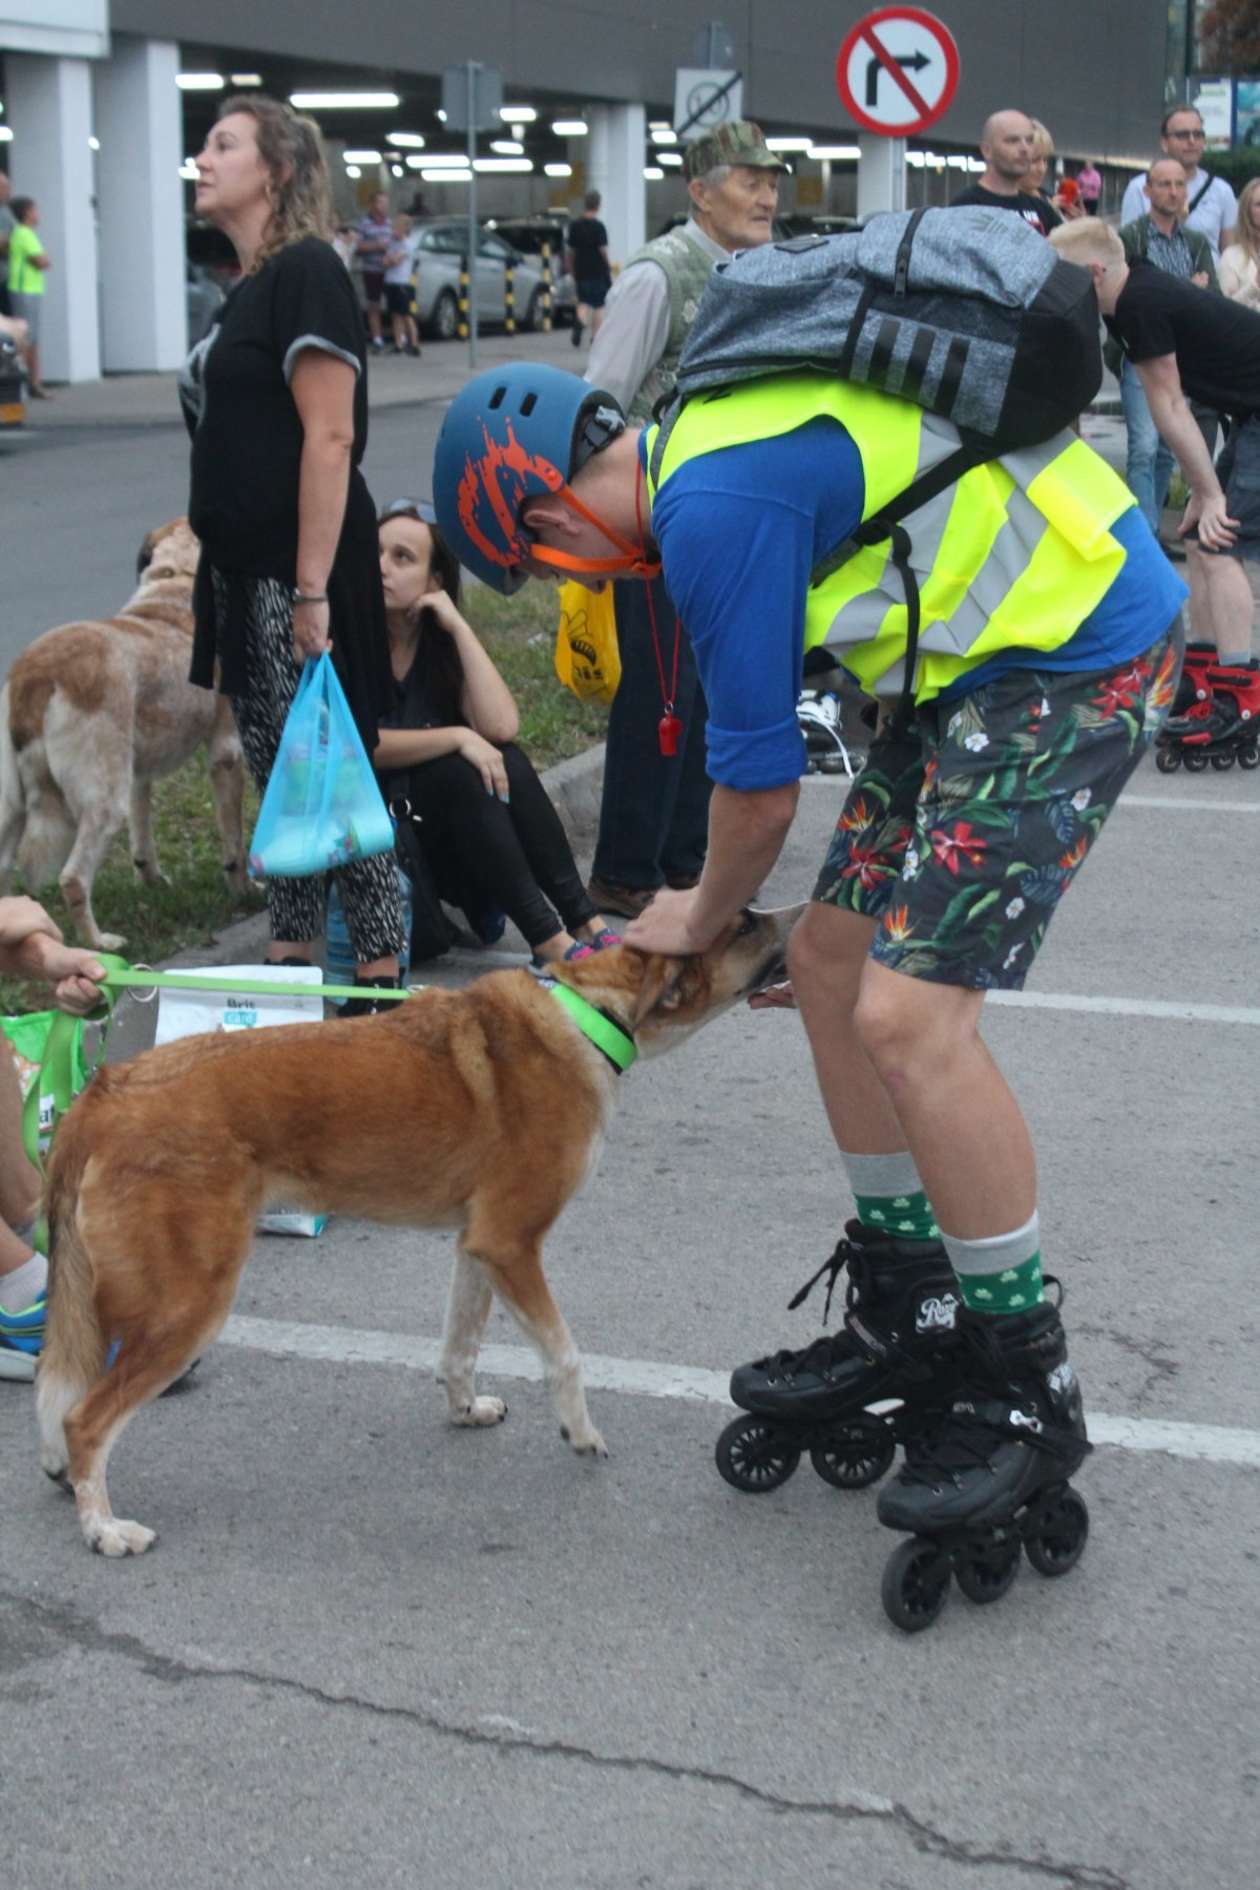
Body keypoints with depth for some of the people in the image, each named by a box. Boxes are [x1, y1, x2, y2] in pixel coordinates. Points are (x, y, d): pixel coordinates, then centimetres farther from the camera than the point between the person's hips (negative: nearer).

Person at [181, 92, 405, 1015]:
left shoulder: (305, 271, -11)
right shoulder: (247, 288, 16)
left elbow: (330, 437, -19)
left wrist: (312, 589, -23)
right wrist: (221, 586, 18)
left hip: (302, 569, -9)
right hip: (246, 571, 9)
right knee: (276, 774, 14)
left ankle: (379, 975, 4)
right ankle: (290, 961, 23)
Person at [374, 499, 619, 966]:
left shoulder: (440, 639, 2)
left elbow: (501, 725, -16)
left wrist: (458, 626, -16)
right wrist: (458, 738, -26)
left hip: (447, 831, 5)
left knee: (506, 763, -23)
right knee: (458, 774, -30)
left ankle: (585, 924, -29)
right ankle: (548, 942, -36)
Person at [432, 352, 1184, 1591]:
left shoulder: (713, 510, -22)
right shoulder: (706, 439, 10)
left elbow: (761, 787, -13)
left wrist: (702, 920, 7)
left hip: (1079, 660, -11)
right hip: (986, 654, 11)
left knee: (907, 1014, -15)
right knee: (832, 959, 12)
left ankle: (1028, 1393, -1)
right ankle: (905, 1313, 26)